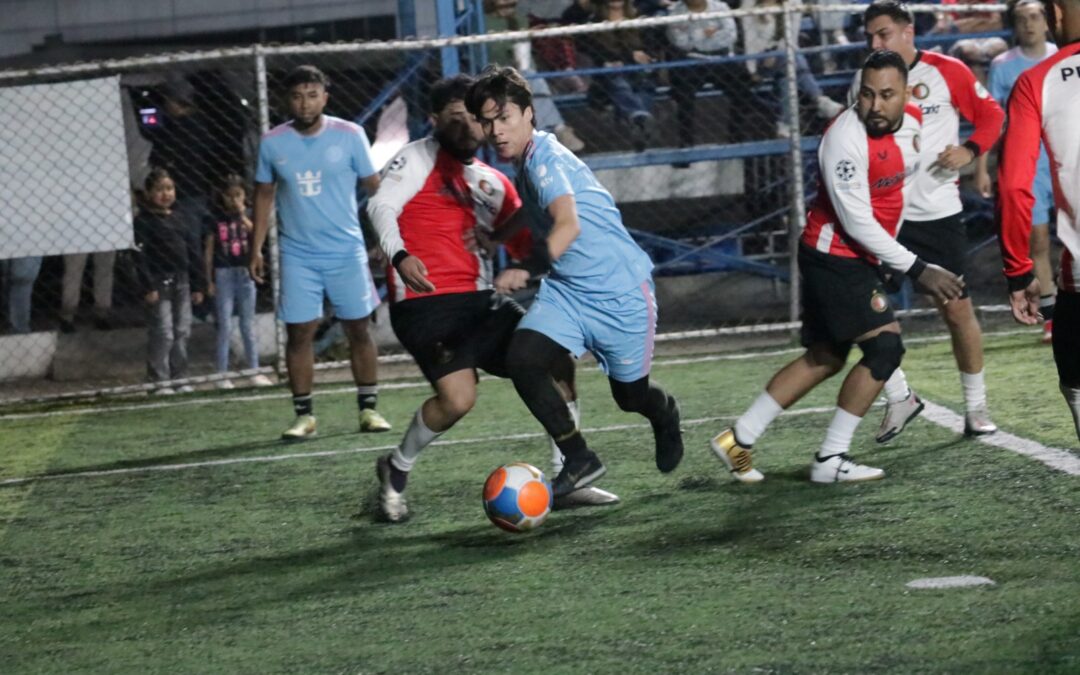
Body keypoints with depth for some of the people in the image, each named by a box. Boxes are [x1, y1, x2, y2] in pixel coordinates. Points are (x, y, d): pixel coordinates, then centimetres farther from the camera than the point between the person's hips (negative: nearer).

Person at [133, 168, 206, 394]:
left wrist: (197, 286, 12)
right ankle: (160, 381, -3)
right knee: (162, 333, -8)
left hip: (181, 282, 6)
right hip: (159, 281, -6)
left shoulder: (179, 219, 14)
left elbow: (193, 252, 16)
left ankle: (179, 378, 15)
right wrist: (148, 287, -18)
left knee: (182, 332, 8)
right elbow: (140, 255, -11)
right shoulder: (144, 221, -5)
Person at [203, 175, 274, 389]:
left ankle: (254, 372, 13)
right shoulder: (214, 219, 0)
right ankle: (222, 375, 1)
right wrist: (209, 281, -3)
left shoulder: (248, 216, 6)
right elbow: (208, 251, 0)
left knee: (248, 326, 9)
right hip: (224, 274, -2)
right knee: (225, 327, -2)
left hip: (245, 273, 2)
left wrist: (242, 215, -15)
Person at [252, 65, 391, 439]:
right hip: (297, 255, 1)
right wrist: (256, 248, 8)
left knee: (358, 328, 3)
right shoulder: (272, 143, 1)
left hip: (347, 251, -1)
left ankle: (369, 408, 13)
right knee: (299, 333, -1)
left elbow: (374, 185, -1)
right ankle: (304, 415, 5)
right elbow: (264, 195, 12)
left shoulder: (349, 135, -5)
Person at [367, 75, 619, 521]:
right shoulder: (418, 158, 1)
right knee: (458, 397, -24)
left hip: (479, 301, 7)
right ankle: (396, 471, 2)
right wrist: (399, 255, -31)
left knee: (557, 363, -2)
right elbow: (382, 205, -14)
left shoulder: (494, 183, 19)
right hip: (425, 302, -7)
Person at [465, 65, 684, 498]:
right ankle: (579, 461, -6)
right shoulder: (525, 162, 5)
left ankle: (665, 415, 49)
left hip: (620, 292, -7)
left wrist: (526, 270, -51)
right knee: (522, 361, -18)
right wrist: (495, 237, 33)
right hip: (565, 291, 7)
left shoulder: (544, 158, -23)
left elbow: (567, 225, -40)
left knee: (630, 395, 10)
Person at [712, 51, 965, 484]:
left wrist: (885, 254, 17)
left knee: (825, 357, 14)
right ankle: (830, 460, -5)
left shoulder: (911, 123, 0)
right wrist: (916, 270, -22)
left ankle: (738, 440, 19)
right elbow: (857, 222, -24)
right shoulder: (846, 139, -26)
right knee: (885, 347, -12)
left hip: (860, 257, 9)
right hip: (835, 257, -9)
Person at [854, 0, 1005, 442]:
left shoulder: (946, 72, -4)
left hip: (938, 214, -3)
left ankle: (975, 406, 18)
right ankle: (898, 398, 9)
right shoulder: (864, 81, 5)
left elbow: (990, 115, 2)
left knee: (957, 309, 2)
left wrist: (969, 150, -16)